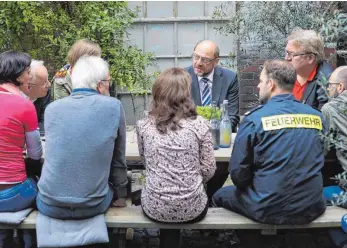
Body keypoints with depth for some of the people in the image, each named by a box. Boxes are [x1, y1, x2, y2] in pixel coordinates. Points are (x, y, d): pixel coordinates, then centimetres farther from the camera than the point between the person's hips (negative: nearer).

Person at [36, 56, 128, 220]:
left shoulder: (52, 108, -1)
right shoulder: (114, 107, -7)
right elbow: (118, 159, 1)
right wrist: (121, 195, 15)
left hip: (49, 206, 2)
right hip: (93, 206, -1)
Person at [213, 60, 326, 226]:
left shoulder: (254, 118, -12)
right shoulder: (317, 116, 1)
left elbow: (238, 173, -8)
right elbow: (315, 163, 13)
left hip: (268, 210, -5)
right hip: (311, 208, 5)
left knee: (220, 196, 22)